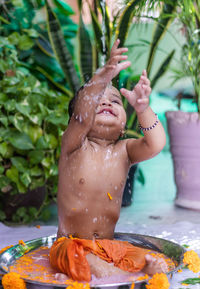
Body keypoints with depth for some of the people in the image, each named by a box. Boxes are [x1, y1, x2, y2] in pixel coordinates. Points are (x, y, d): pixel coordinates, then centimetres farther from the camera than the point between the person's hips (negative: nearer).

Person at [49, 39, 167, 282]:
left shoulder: (123, 151, -2)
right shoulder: (74, 145, -10)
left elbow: (156, 144, -22)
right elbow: (81, 115, -33)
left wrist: (142, 108, -41)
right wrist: (104, 76, -49)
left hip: (108, 246, 3)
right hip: (71, 246, -3)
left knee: (151, 261, -19)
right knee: (95, 267, -33)